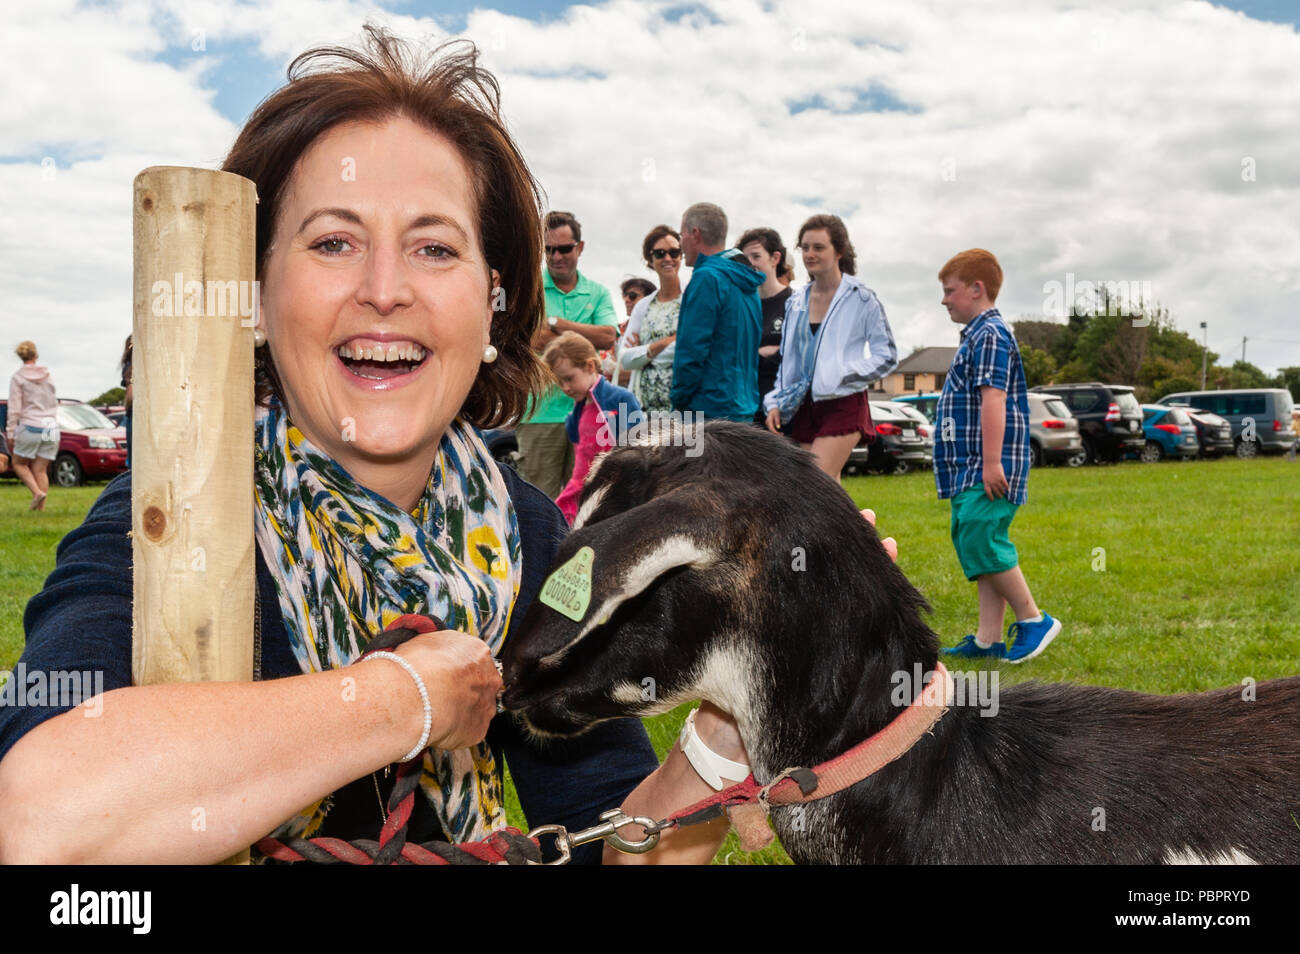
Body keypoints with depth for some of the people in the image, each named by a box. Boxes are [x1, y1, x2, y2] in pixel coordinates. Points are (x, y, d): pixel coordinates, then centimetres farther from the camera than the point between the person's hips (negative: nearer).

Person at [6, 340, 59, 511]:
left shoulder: (17, 378, -2)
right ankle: (41, 506, 1)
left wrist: (10, 433, -2)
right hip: (51, 426, 4)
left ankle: (37, 492, -8)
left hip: (30, 427, -4)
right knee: (41, 470, 7)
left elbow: (14, 409, -6)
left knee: (19, 464, 13)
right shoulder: (48, 377, 10)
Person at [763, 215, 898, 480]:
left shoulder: (861, 299, -3)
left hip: (843, 407, -6)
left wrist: (839, 376, -14)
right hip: (803, 408, 6)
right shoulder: (795, 303, 13)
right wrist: (774, 403, 7)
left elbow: (887, 356, -4)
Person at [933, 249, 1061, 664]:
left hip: (987, 467, -10)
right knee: (976, 545, 9)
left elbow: (994, 399, -20)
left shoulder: (990, 334, -11)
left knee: (982, 541, -13)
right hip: (971, 466, 10)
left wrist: (992, 462, -25)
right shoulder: (978, 335, 21)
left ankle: (1034, 620, -1)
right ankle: (989, 638, 12)